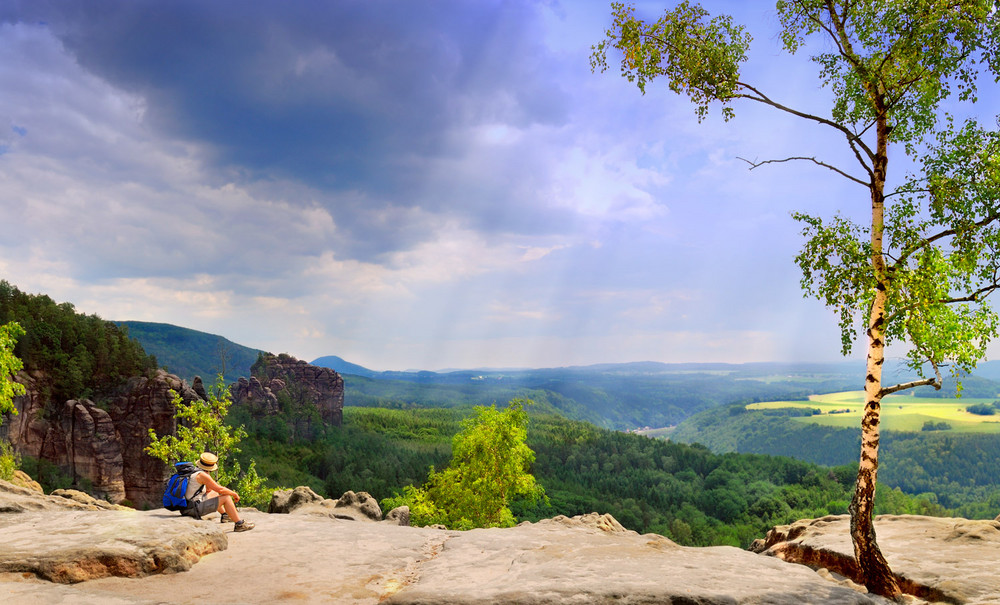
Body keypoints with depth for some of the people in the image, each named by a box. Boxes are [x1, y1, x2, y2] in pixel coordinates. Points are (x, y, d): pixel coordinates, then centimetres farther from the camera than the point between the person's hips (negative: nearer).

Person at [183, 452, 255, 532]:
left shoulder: (193, 472, 10)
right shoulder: (202, 475, -18)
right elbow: (220, 490, -14)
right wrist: (234, 494, -1)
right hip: (194, 509, -10)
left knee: (213, 493, 28)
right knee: (226, 498, -7)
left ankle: (225, 515, 40)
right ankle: (239, 524, -3)